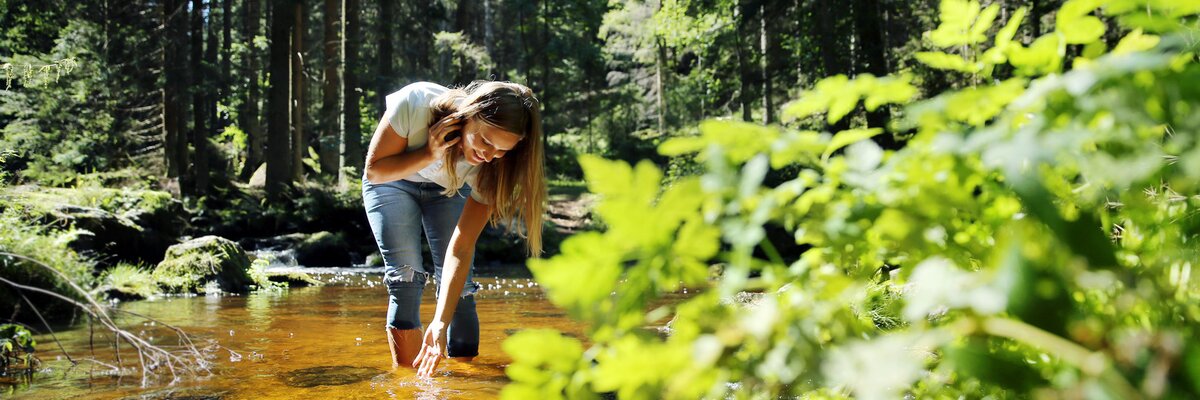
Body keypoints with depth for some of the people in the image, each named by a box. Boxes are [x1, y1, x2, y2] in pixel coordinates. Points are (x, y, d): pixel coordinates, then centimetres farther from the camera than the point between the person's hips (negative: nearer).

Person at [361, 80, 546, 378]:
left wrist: (441, 323, -38)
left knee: (459, 286, -12)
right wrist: (429, 155, -39)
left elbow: (461, 246, -31)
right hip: (391, 181, -1)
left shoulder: (491, 165, -31)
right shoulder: (415, 103, -38)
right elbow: (374, 170, -23)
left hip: (449, 190, 1)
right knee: (406, 277, -16)